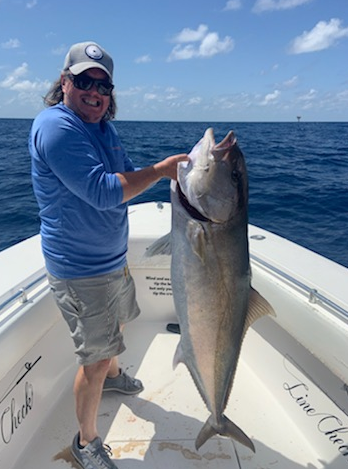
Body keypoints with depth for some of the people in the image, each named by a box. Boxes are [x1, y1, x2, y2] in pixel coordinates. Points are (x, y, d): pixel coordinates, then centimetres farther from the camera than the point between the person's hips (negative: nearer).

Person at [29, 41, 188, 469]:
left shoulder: (103, 128, 7)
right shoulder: (55, 126, -22)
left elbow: (124, 179, 15)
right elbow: (102, 192, -32)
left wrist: (175, 170, 0)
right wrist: (161, 169, -25)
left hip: (112, 258, 10)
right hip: (79, 269, -9)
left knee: (114, 324, 30)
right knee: (95, 358, 2)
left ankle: (112, 376, 60)